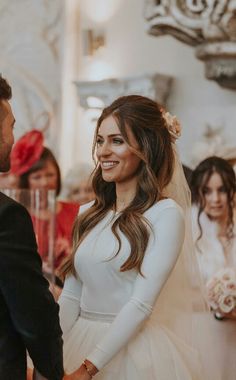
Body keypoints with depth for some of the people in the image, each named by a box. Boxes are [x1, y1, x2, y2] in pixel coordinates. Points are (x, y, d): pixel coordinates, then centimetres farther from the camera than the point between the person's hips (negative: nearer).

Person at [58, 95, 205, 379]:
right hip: (80, 344, 5)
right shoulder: (88, 214, 6)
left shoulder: (166, 214, -12)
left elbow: (142, 304, -17)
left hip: (135, 351, -5)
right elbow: (70, 297, 6)